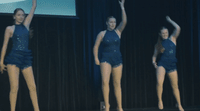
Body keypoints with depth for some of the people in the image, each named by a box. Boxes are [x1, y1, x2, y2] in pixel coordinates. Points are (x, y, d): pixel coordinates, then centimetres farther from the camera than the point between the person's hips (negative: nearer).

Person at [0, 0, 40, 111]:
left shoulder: (26, 25, 15)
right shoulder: (10, 29, 5)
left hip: (26, 58, 4)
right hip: (14, 58, -4)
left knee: (32, 86, -1)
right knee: (14, 87, -9)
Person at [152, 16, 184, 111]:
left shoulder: (172, 39, 6)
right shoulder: (158, 44, 7)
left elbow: (178, 28, -6)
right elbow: (154, 55, 11)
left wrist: (170, 20, 4)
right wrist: (153, 61, -9)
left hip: (172, 65, 1)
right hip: (162, 64, -1)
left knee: (175, 86, 6)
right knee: (159, 82, -25)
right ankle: (160, 101, -7)